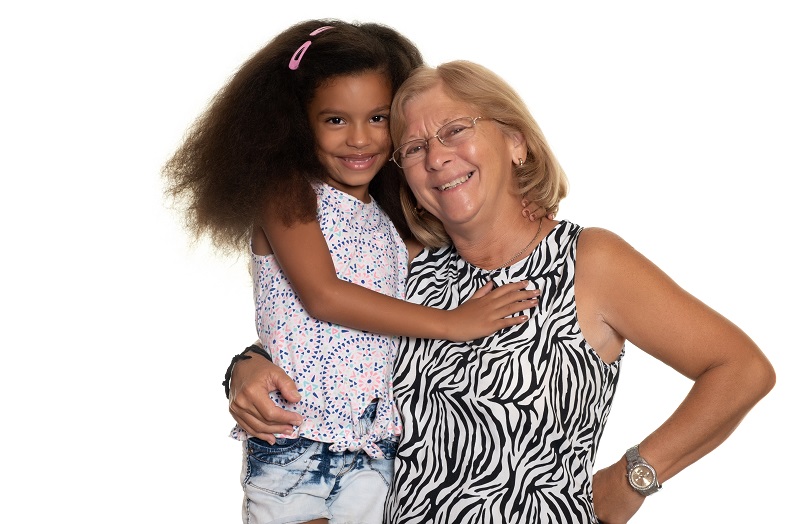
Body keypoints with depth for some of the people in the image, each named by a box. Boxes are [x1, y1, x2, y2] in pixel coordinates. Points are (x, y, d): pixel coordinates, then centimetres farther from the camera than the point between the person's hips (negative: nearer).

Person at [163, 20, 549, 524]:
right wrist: (452, 322, -17)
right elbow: (323, 296, -16)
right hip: (291, 444, -5)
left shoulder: (394, 215, 14)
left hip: (375, 449, 5)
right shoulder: (287, 193, -5)